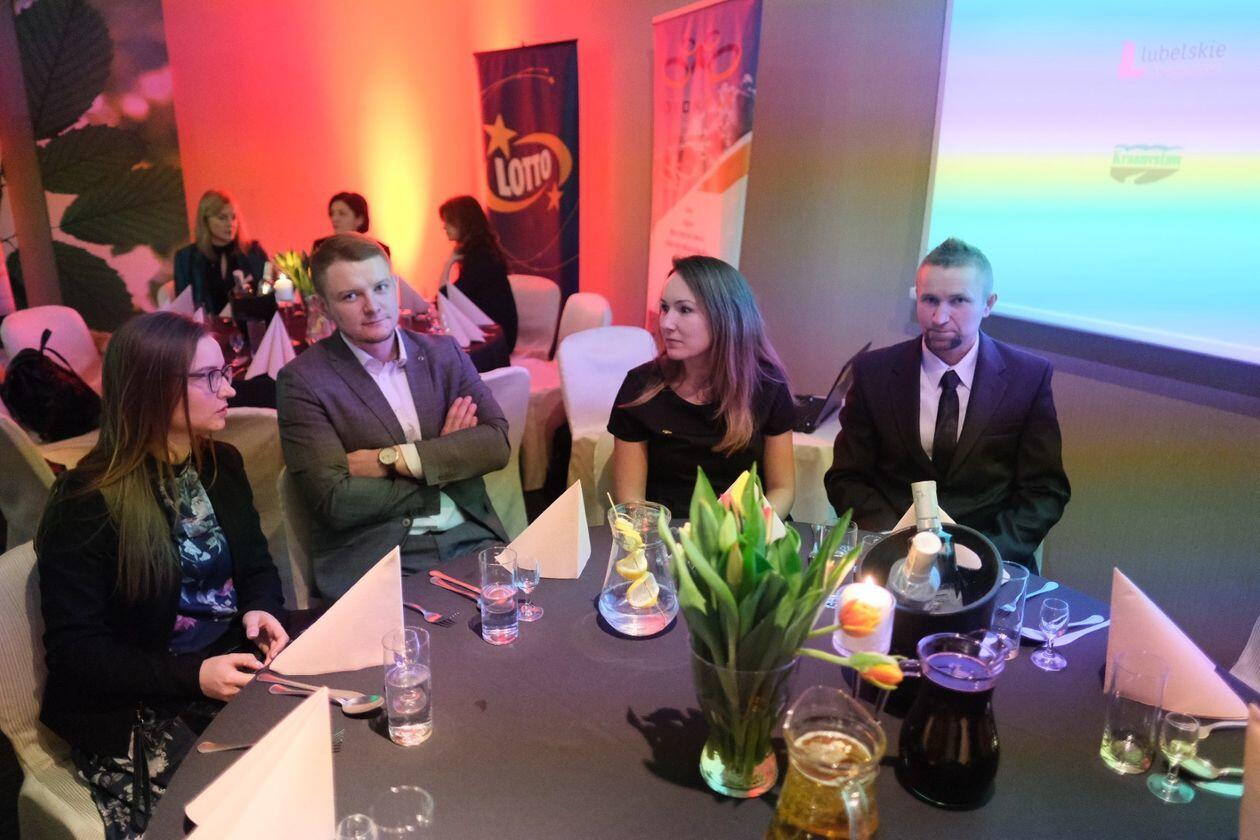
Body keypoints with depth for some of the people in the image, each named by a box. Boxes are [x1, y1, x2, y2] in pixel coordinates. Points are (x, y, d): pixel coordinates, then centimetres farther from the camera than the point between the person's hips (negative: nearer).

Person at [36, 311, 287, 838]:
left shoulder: (222, 464, 5)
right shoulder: (85, 503, -13)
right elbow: (72, 649, -12)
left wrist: (260, 609, -11)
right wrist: (192, 676, -24)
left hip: (233, 667, 5)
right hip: (131, 705, -5)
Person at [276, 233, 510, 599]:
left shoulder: (444, 353, 9)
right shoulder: (302, 380, -4)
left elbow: (497, 442, -3)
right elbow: (334, 503, -11)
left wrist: (392, 459, -13)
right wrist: (445, 459, -7)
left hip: (470, 538, 4)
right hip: (374, 556, -4)